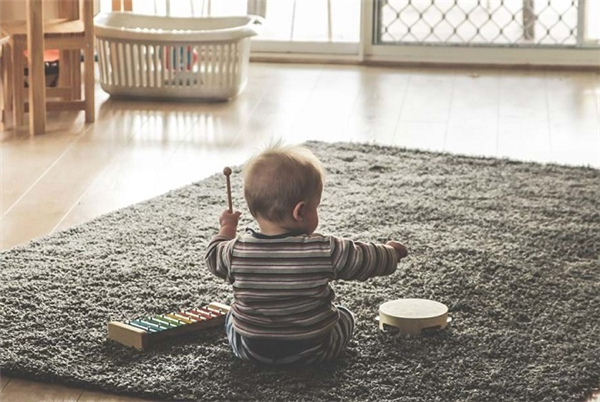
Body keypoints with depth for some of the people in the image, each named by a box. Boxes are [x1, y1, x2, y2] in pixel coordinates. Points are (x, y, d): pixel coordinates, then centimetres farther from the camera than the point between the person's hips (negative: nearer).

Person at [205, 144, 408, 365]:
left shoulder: (236, 251, -16)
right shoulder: (326, 251, -22)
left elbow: (214, 258, 6)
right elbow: (369, 260, -8)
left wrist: (227, 228, 25)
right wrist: (391, 251, 14)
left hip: (249, 350, 2)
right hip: (311, 352, -2)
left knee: (233, 316, 32)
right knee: (345, 316, 27)